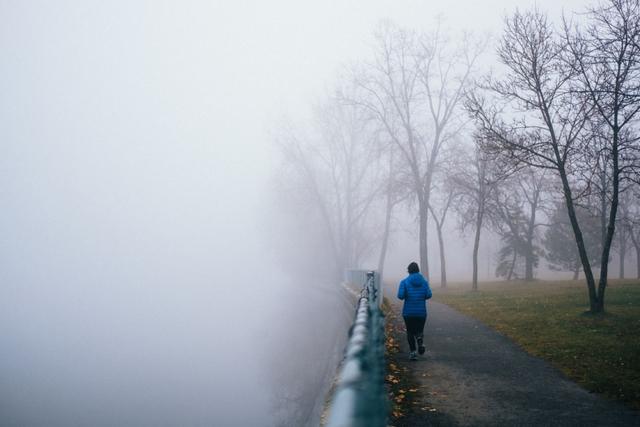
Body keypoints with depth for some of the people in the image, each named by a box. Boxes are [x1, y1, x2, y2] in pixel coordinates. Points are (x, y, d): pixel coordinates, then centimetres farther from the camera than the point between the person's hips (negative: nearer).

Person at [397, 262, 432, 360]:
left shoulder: (405, 282, -5)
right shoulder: (424, 281, 1)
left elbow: (400, 295, -15)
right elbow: (428, 295, -7)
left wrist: (406, 296, 8)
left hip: (408, 312, -1)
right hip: (421, 311, 1)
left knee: (410, 332, 11)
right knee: (419, 330, 16)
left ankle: (412, 352, 1)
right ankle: (420, 342, -16)